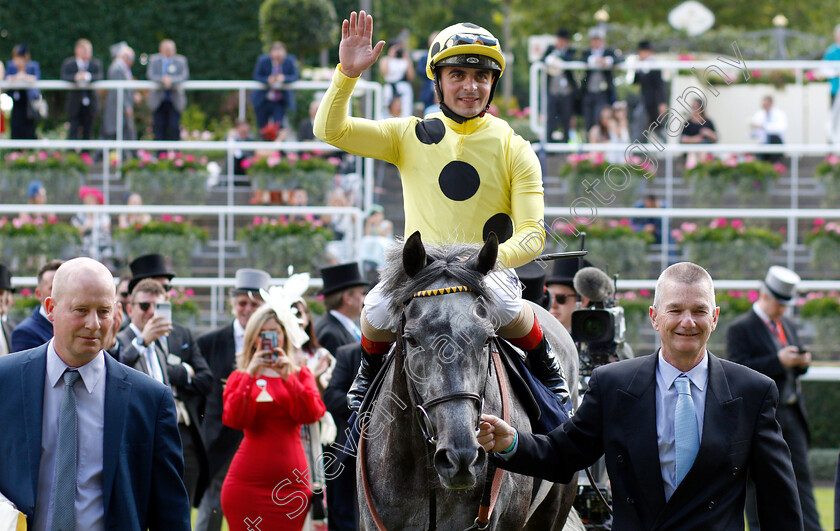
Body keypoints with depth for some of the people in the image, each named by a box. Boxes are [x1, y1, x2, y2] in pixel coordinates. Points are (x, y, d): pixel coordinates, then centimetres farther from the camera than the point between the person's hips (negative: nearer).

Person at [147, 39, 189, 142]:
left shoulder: (181, 60, 7)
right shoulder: (154, 60, 8)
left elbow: (184, 76, -6)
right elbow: (150, 75, -5)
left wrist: (171, 80, -23)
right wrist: (162, 79, -24)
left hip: (175, 100, -1)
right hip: (159, 100, 1)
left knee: (174, 127, -9)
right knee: (159, 127, -1)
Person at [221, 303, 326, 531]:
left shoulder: (300, 375, 14)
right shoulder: (239, 377, 11)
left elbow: (311, 414, -4)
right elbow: (235, 419, -7)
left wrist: (287, 376, -14)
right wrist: (250, 374, -12)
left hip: (290, 483, 1)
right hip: (248, 482, -1)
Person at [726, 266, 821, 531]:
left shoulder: (788, 327, 18)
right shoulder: (740, 329, -6)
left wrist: (802, 362, -1)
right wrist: (778, 361, -23)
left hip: (791, 413, 6)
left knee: (801, 474, 1)